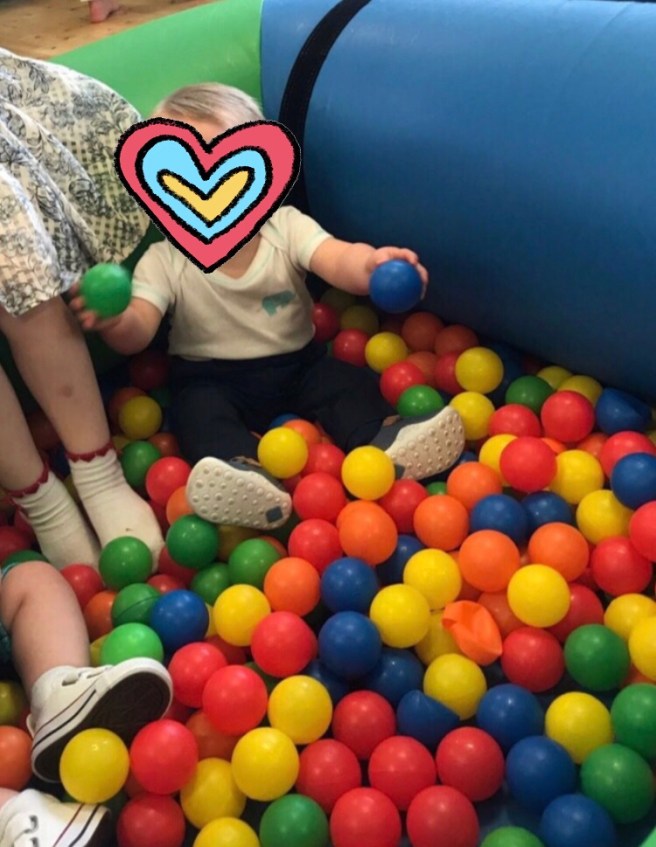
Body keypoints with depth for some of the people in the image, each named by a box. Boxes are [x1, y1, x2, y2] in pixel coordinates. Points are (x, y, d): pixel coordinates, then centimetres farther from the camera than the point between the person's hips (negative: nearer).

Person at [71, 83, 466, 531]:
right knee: (198, 410, -29)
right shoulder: (164, 262, -12)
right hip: (212, 378, -2)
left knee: (348, 380, -19)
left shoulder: (286, 226, -11)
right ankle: (244, 472, -49)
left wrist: (370, 265, -55)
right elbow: (139, 331, -24)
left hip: (298, 363, 2)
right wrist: (117, 321, -51)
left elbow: (338, 259, -29)